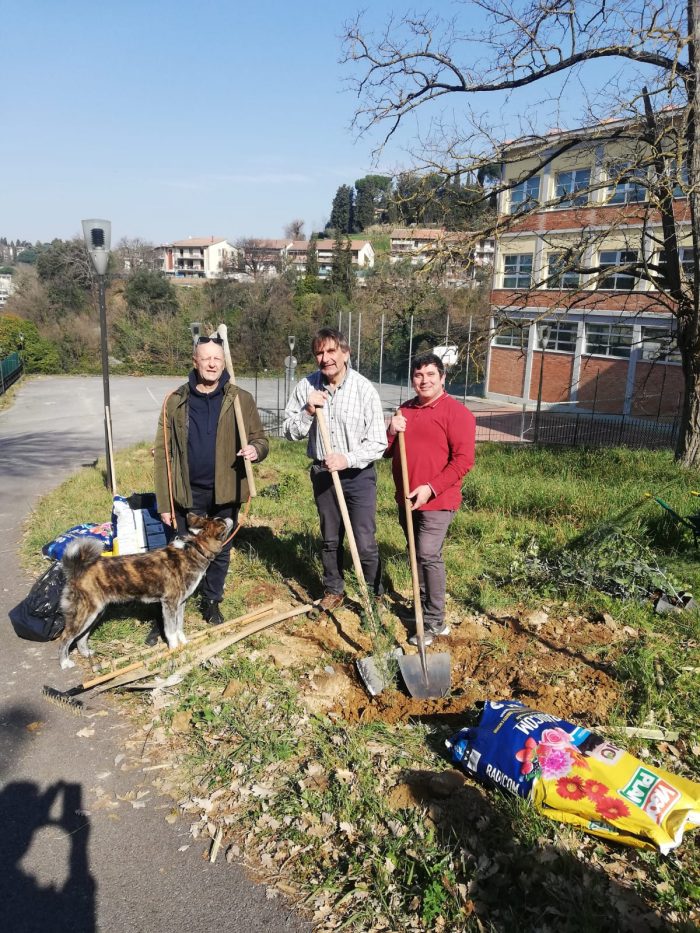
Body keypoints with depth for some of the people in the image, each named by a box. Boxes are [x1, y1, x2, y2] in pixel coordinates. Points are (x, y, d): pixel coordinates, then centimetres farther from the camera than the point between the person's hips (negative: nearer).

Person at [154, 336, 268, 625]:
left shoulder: (241, 399, -2)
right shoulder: (176, 401, -2)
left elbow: (260, 439, 3)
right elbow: (163, 454, -2)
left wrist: (255, 449, -23)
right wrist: (164, 503, -4)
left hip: (226, 493, 1)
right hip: (188, 494, -1)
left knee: (220, 553, 16)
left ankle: (211, 602, 37)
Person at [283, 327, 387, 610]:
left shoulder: (364, 389, -14)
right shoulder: (306, 387, -5)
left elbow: (378, 443, -12)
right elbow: (289, 432, 0)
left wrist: (347, 459, -25)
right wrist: (307, 411, -17)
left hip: (358, 474, -3)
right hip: (323, 473, 3)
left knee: (365, 543, -1)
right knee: (330, 539, 18)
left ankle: (373, 596, 20)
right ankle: (333, 589, 37)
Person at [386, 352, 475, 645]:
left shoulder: (456, 412, -11)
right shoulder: (405, 410, 12)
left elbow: (464, 460, -16)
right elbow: (388, 452, 17)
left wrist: (431, 489, -22)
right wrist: (391, 432, -6)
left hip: (436, 501, -7)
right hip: (406, 499, 7)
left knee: (428, 556, -10)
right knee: (417, 556, 15)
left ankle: (435, 622, 1)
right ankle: (425, 607, 30)